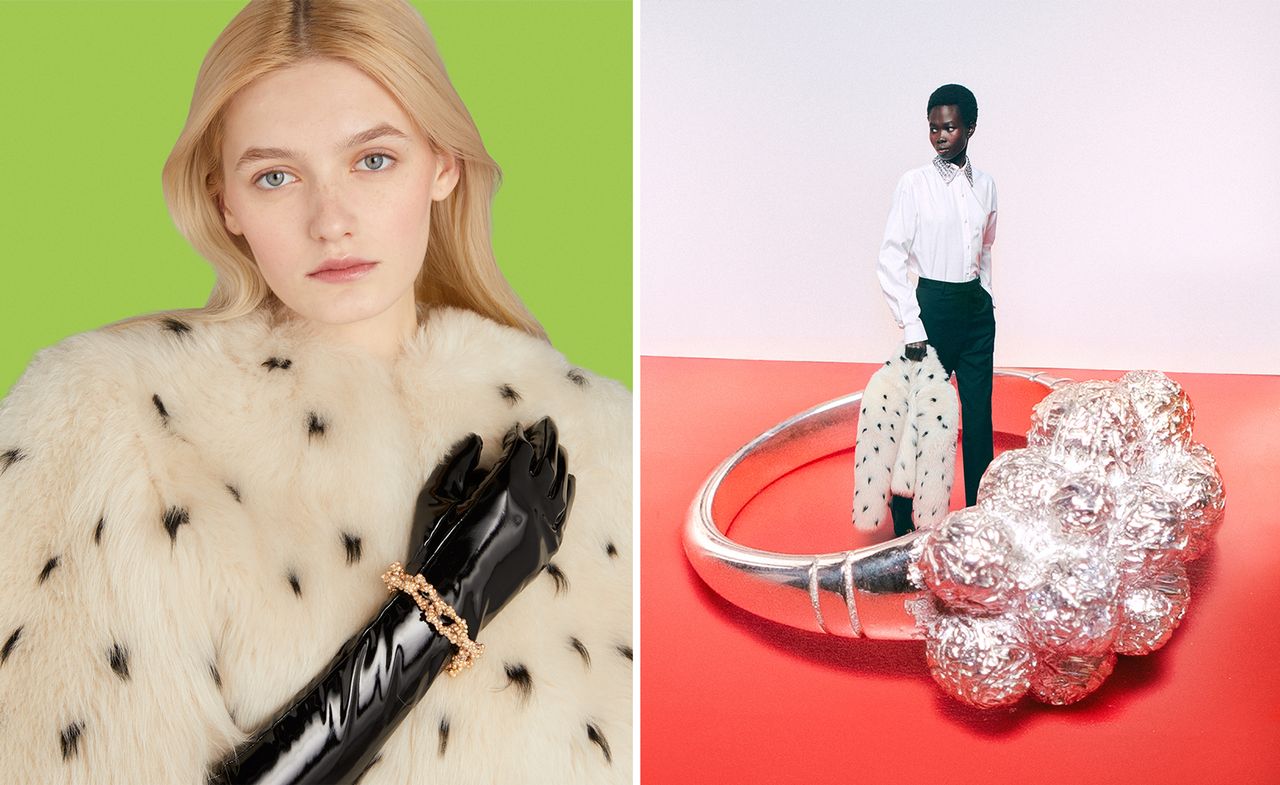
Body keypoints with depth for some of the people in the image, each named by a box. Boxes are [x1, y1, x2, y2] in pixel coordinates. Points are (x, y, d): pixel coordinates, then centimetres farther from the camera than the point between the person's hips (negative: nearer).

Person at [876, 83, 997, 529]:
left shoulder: (985, 186, 7)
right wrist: (911, 326, -14)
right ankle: (902, 523, 9)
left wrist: (983, 299, 14)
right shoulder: (914, 184, -7)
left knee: (979, 415, 8)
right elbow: (891, 259, -10)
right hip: (933, 305, -4)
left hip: (977, 309, 5)